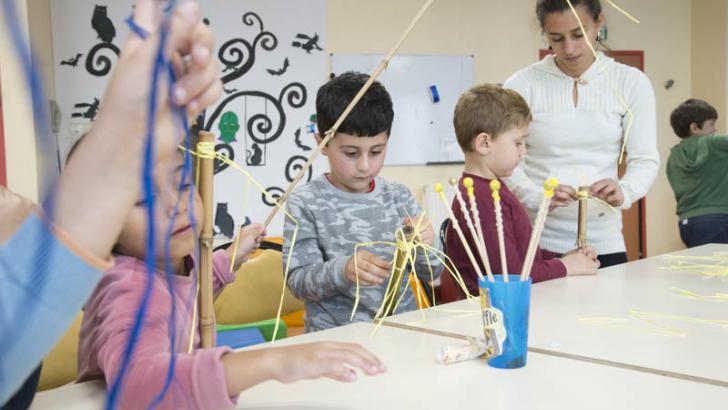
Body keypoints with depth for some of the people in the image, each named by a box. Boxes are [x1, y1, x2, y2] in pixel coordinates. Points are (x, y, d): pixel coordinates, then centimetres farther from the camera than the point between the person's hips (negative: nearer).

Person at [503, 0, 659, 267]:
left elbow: (645, 159, -2)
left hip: (603, 242, 2)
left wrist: (623, 192, -23)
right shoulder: (522, 85, -4)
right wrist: (539, 198, -25)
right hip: (534, 240, -1)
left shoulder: (631, 82, 1)